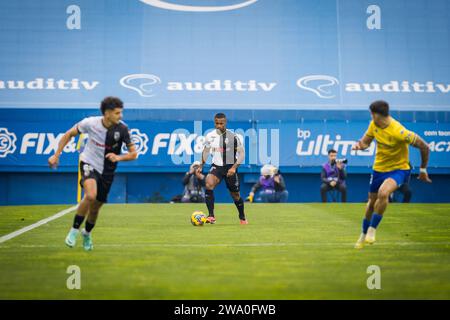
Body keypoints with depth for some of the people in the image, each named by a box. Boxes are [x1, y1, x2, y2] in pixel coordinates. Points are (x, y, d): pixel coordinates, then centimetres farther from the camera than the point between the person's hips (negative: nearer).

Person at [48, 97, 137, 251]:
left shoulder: (122, 129, -16)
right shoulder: (90, 123, -18)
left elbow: (133, 153, -10)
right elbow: (69, 134, -2)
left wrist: (119, 157, -29)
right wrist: (56, 155, -4)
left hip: (107, 171, 2)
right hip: (89, 164, -2)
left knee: (95, 208, 10)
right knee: (91, 195, -31)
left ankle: (87, 233, 43)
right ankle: (74, 230, -12)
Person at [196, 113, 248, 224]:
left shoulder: (233, 137, -12)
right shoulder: (210, 136, -2)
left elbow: (241, 153, -8)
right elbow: (206, 150, 16)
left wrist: (234, 167, -20)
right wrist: (201, 166, 11)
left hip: (230, 168, -2)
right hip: (216, 166, 2)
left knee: (235, 195, 8)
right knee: (208, 184, -28)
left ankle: (242, 218, 35)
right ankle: (211, 216, -27)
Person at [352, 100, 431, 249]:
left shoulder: (398, 132, -28)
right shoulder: (374, 125, -8)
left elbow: (424, 147, -20)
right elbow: (365, 142, 8)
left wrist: (423, 170, -9)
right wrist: (359, 145, -17)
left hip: (399, 169, -6)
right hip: (379, 168, 6)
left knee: (383, 193, -32)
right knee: (372, 202, 16)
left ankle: (372, 230, -14)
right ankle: (364, 235, 38)